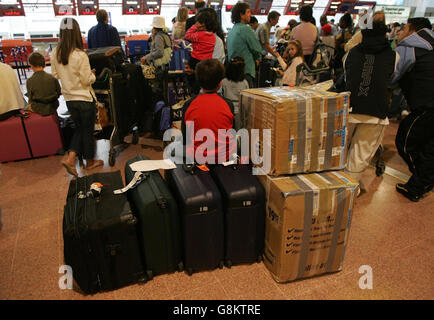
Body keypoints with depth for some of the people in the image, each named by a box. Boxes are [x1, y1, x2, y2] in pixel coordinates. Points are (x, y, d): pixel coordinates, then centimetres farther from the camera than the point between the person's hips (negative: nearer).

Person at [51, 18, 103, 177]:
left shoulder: (55, 54, -2)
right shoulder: (80, 55, -20)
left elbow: (55, 75, 9)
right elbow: (87, 81, -16)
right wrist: (92, 74, 3)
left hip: (69, 98, 6)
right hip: (85, 98, -5)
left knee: (79, 128, 21)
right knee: (88, 130, 11)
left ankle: (70, 159, 8)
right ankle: (90, 161, 26)